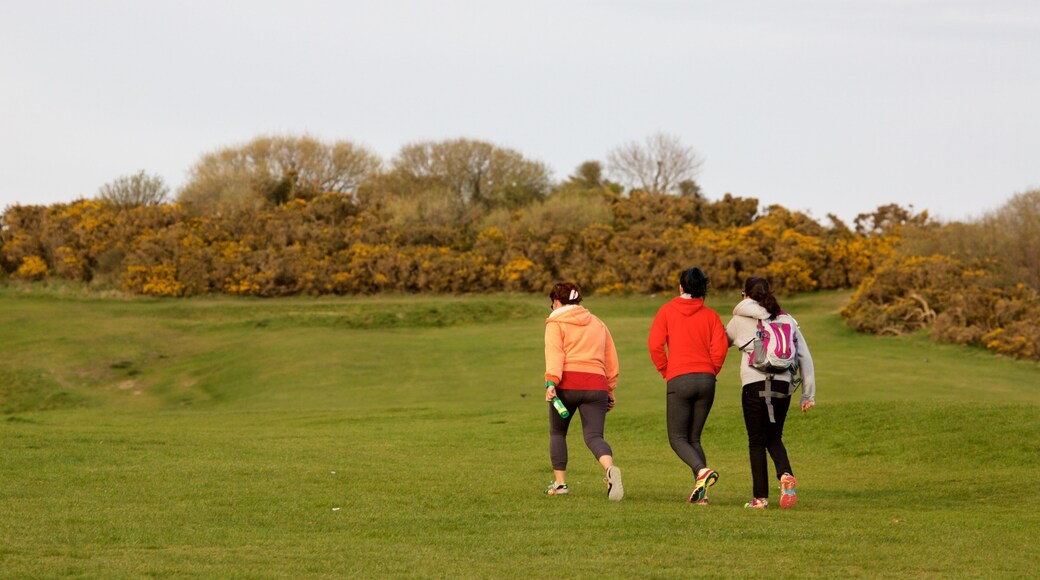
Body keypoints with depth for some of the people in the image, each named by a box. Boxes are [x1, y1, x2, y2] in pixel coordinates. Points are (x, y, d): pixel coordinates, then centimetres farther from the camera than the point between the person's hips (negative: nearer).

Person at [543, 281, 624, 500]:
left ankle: (560, 482, 15)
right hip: (596, 384, 3)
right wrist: (610, 390, 28)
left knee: (557, 432, 18)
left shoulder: (556, 323, 8)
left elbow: (554, 353, -9)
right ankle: (610, 468, -34)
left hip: (568, 384, -3)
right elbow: (611, 361, 23)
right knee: (594, 435, -4)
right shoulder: (598, 324, 23)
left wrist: (551, 382, -20)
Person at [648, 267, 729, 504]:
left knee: (678, 438, 4)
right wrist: (710, 373, 11)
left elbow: (655, 344, -7)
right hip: (706, 380, 3)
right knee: (694, 437, 13)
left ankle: (702, 471, -24)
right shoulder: (710, 316, 7)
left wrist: (666, 372, 5)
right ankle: (701, 492, 0)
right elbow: (720, 348, -4)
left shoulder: (667, 311, 3)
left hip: (679, 380, -3)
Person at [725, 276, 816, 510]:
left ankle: (760, 497, 3)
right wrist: (809, 394, 11)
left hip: (754, 384, -3)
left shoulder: (742, 319, 3)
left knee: (757, 441, 4)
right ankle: (786, 475, -12)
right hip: (783, 384, 3)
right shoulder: (787, 320, 12)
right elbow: (805, 357, 9)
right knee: (774, 438, 16)